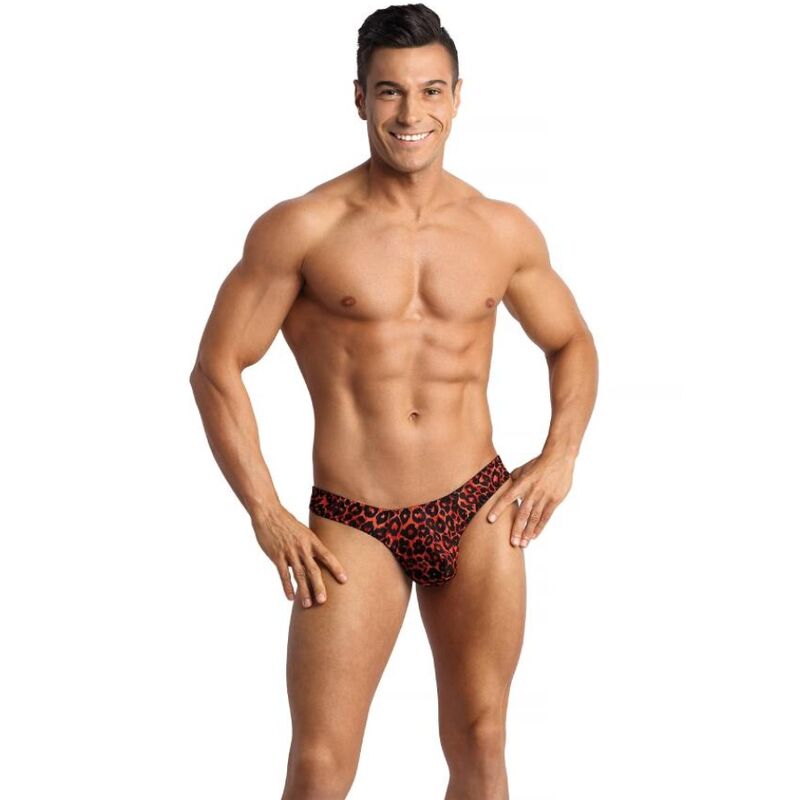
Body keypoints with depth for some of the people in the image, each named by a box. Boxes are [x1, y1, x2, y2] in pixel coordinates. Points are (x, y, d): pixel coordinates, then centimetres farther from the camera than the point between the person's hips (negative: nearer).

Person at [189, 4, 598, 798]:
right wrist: (266, 515, -9)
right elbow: (216, 369, -3)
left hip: (479, 512, 3)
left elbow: (571, 344, 19)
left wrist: (560, 454, 2)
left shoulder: (503, 231, 4)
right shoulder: (301, 229, -6)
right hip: (353, 525, -3)